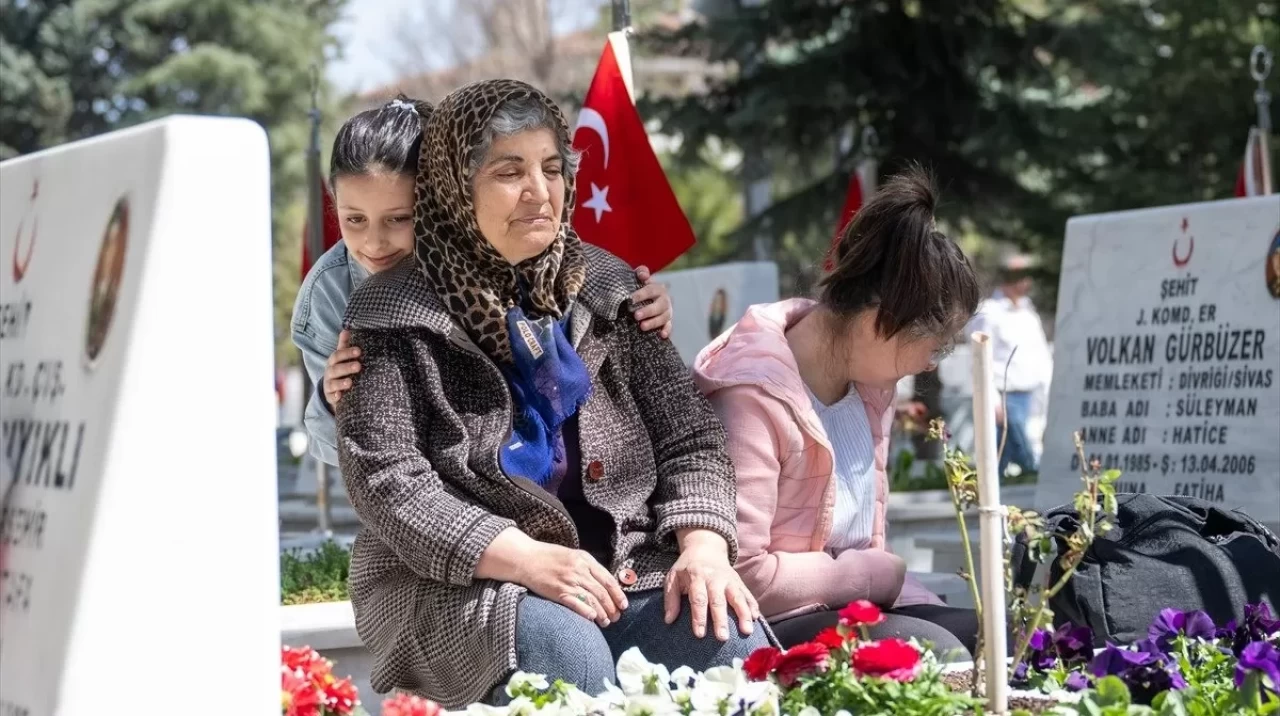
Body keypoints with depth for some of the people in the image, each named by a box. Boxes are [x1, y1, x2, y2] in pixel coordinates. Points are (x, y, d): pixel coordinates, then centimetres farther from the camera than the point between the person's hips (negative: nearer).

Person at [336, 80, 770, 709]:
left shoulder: (605, 291, 12)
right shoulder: (395, 318, -1)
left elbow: (689, 434, 9)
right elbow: (386, 481, -10)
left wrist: (703, 546, -12)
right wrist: (526, 559, -23)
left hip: (621, 574, 4)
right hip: (457, 587, -4)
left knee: (731, 638, -25)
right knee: (568, 651, -36)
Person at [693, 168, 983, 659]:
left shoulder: (870, 384, 10)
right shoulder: (757, 393, -19)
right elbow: (741, 574, -25)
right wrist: (871, 575, -12)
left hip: (853, 610, 9)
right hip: (768, 629, -9)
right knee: (934, 652, -28)